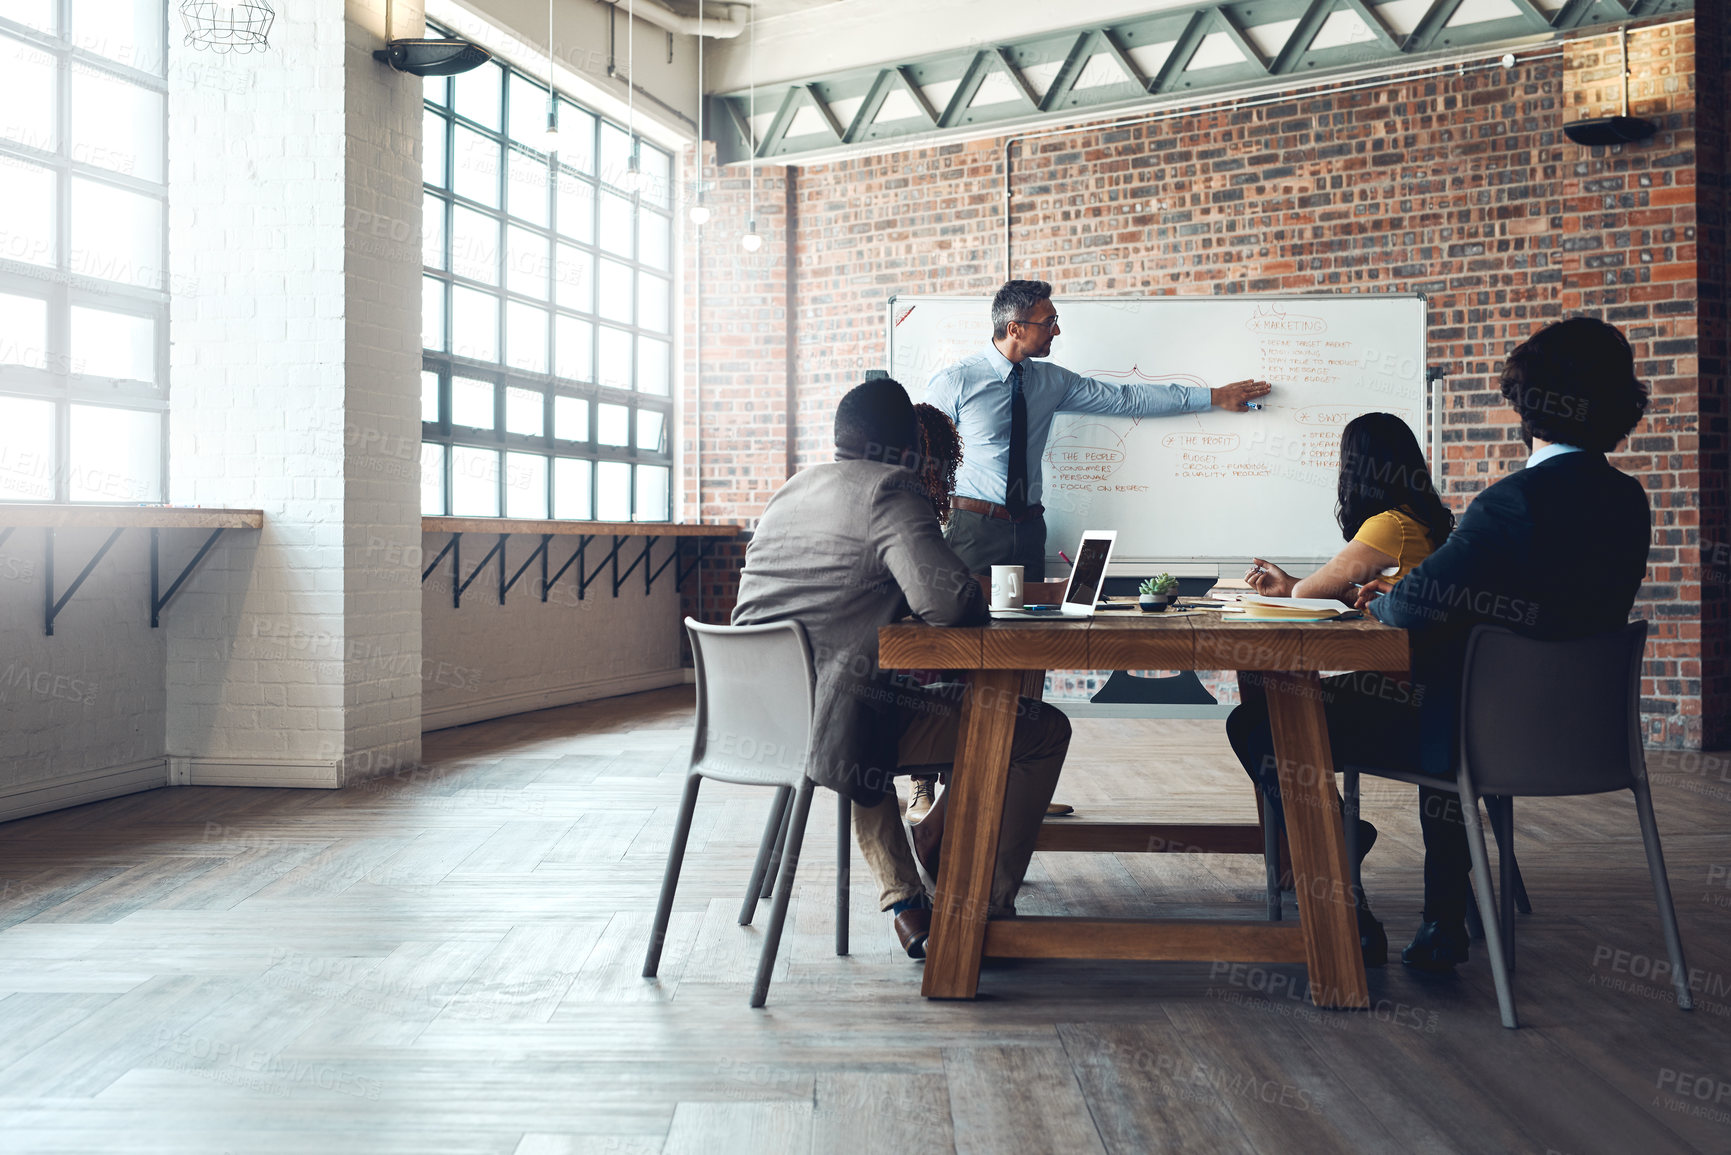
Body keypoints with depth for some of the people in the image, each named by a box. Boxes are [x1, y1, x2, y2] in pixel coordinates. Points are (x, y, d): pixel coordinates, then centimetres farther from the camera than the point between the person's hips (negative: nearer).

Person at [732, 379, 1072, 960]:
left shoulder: (788, 492, 17)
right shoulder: (888, 490, -7)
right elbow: (947, 598, -20)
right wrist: (978, 614, 2)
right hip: (833, 735, -8)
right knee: (1044, 730, 4)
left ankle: (904, 902, 38)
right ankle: (986, 910, 14)